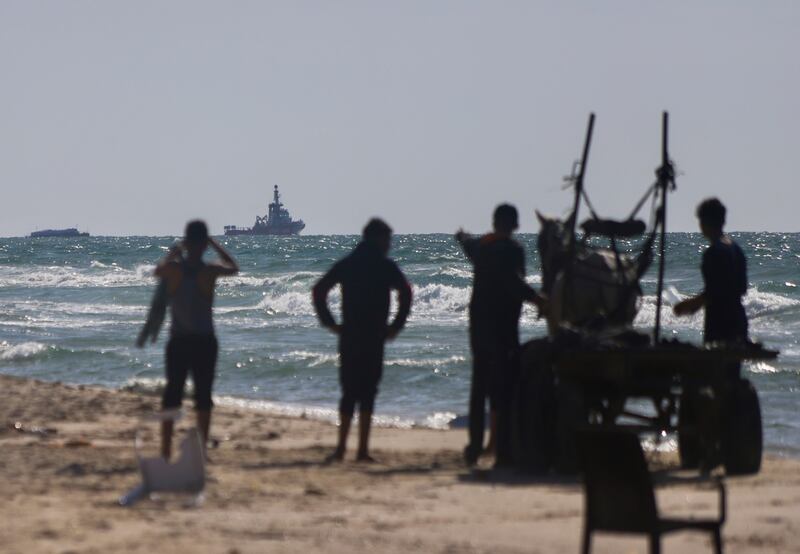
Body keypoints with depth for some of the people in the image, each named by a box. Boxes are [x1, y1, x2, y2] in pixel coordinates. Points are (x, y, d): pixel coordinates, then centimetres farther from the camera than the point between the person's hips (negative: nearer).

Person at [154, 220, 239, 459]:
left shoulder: (172, 269, -8)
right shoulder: (210, 271, -9)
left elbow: (157, 270, 17)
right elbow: (233, 267, 13)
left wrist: (173, 253, 26)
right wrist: (214, 244, 16)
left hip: (178, 341, 1)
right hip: (205, 341, -1)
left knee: (172, 395, 7)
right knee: (203, 396, 5)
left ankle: (166, 450, 5)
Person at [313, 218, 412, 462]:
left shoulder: (346, 263, 10)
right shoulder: (385, 266, -3)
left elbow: (319, 290, 4)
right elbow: (405, 292, -17)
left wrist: (329, 323, 6)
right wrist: (396, 325, -9)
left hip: (348, 336, 4)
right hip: (374, 338, -4)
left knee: (349, 391, 11)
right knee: (368, 392, 0)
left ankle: (341, 447, 4)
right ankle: (362, 449, -2)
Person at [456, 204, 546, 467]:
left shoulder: (480, 245, 12)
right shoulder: (512, 250, -12)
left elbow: (468, 245, 37)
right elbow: (515, 283, -28)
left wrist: (463, 237, 59)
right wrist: (537, 299, -39)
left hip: (478, 322, 7)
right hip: (503, 325, -7)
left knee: (479, 384, 16)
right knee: (503, 388, -6)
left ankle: (475, 445, 21)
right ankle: (503, 449, -9)